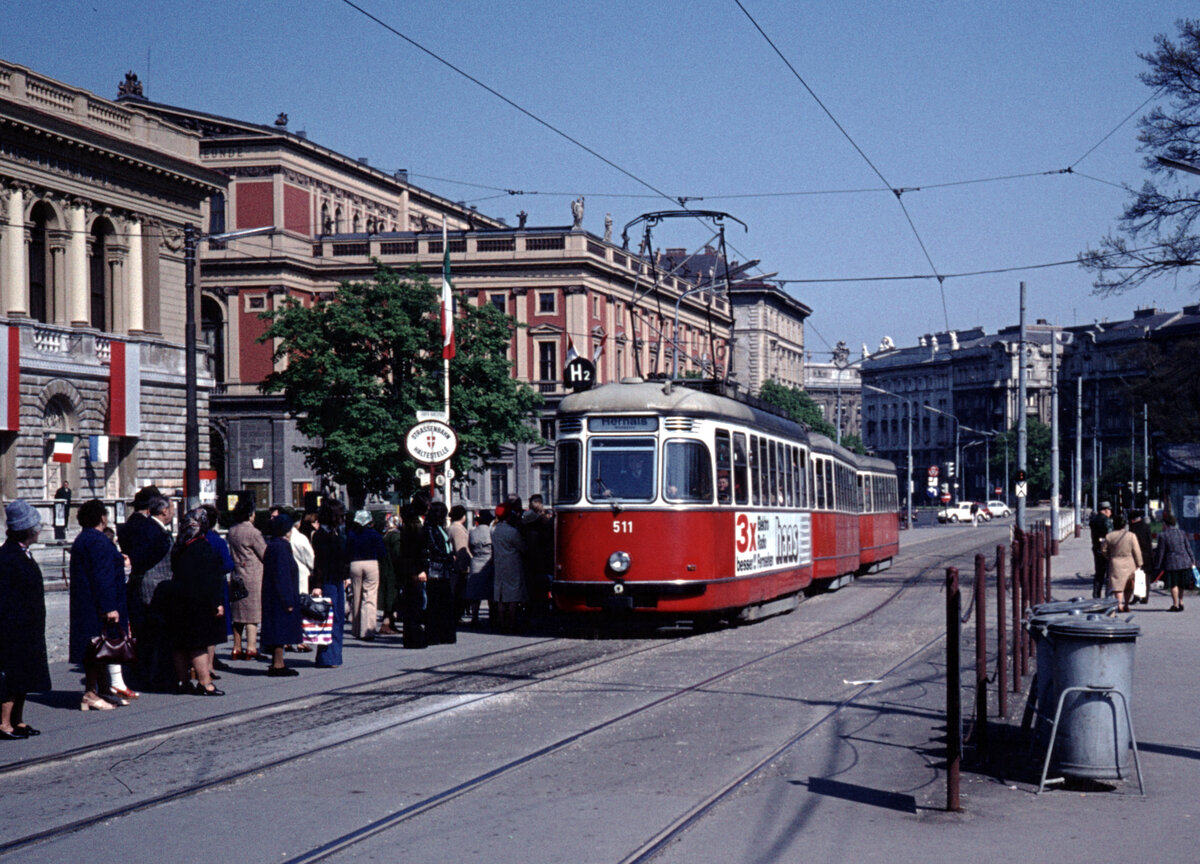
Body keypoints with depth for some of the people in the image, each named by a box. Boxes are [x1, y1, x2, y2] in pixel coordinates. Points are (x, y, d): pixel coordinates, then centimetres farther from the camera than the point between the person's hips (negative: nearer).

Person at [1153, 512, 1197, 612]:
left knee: (1173, 585, 4)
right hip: (1185, 562, 5)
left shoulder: (1163, 536, -8)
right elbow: (1188, 548, 8)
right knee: (1181, 585, 17)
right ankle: (1181, 603, 20)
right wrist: (1192, 561, 14)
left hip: (1172, 563, -5)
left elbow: (1160, 553, -6)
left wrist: (1157, 566, 1)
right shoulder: (1182, 533, 5)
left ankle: (1175, 605, 7)